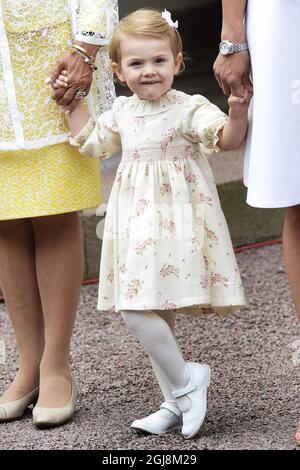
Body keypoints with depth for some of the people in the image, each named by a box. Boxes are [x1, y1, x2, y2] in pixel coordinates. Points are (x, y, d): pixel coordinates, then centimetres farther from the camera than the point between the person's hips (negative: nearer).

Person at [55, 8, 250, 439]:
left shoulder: (189, 108, -11)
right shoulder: (122, 112, 9)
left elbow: (226, 139, -23)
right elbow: (93, 143, 25)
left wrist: (237, 113, -41)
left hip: (175, 223, -7)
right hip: (138, 224, 8)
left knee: (139, 312, -15)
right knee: (155, 315, 12)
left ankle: (184, 380, 4)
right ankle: (176, 403, 22)